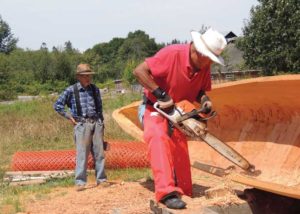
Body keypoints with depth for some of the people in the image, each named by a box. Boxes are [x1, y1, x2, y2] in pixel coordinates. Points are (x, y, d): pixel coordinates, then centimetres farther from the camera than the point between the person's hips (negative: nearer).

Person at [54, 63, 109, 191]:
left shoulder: (95, 89, 10)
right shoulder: (71, 90, -2)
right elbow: (57, 105, 3)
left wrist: (101, 122, 15)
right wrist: (69, 116, -1)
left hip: (96, 123, 4)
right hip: (82, 124, -4)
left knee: (99, 153, 6)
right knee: (82, 154, -4)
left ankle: (101, 179, 15)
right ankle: (80, 182, 3)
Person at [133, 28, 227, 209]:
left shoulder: (204, 66, -7)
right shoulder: (172, 53, -28)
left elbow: (199, 90, 7)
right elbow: (139, 71, -29)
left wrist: (205, 100, -16)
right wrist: (161, 95, -30)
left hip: (176, 112, 7)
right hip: (155, 108, -7)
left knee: (180, 151, 5)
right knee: (159, 138, -30)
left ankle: (184, 194, 17)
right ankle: (167, 193, -39)